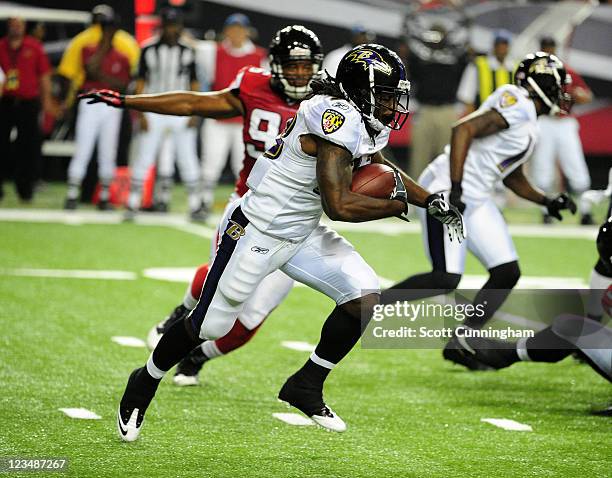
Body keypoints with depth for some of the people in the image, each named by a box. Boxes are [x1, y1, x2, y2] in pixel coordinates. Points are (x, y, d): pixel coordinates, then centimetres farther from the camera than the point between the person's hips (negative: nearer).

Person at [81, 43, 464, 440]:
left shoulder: (364, 123, 2)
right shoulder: (338, 119, -27)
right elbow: (339, 205, -32)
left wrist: (432, 201, 12)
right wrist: (398, 207, -19)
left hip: (302, 236, 9)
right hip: (256, 233, -9)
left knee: (365, 296, -7)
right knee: (209, 325, 4)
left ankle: (307, 386, 7)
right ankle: (145, 383, 30)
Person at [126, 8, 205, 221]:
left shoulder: (188, 52, 5)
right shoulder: (149, 50, 0)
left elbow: (194, 84, 8)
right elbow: (140, 83, 1)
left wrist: (194, 113, -1)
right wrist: (141, 115, -6)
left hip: (181, 112, 1)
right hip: (154, 113, -1)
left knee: (188, 161, 0)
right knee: (143, 159, -2)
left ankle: (195, 207, 5)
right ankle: (132, 205, 5)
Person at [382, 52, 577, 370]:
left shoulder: (528, 121, 18)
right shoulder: (517, 104, -13)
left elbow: (512, 177, 29)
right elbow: (463, 131, -23)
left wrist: (547, 202, 20)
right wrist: (455, 188, -28)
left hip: (475, 200, 10)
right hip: (447, 191, -10)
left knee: (507, 273, 5)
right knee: (446, 279, -17)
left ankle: (462, 343, 11)